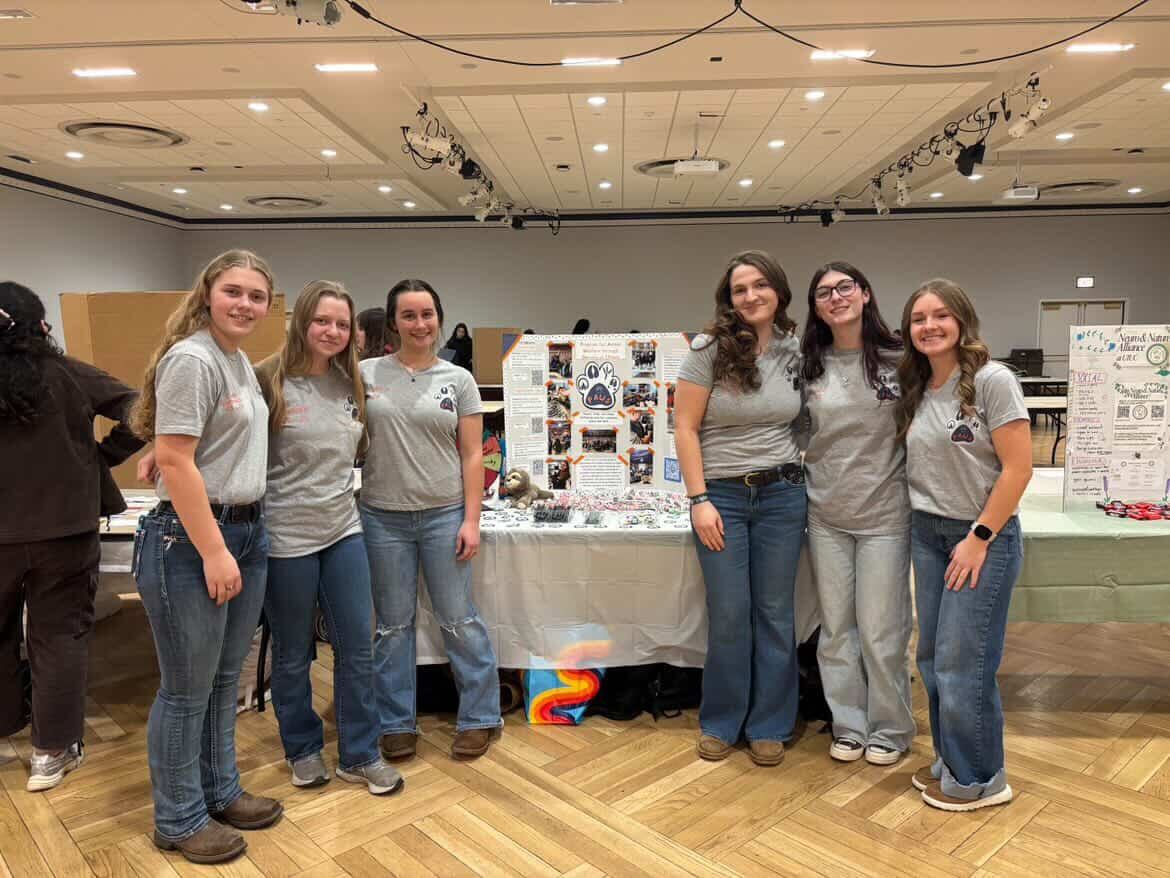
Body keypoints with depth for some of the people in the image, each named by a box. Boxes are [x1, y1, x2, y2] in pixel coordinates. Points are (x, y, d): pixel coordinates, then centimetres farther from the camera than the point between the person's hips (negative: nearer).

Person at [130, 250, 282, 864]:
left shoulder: (241, 361, 13)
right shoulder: (191, 359, -14)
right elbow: (174, 461, -19)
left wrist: (240, 541, 18)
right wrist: (213, 551, -20)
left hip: (247, 532, 9)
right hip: (190, 540, -9)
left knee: (225, 681, 19)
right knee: (187, 690, 5)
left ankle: (221, 793, 35)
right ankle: (179, 821, 23)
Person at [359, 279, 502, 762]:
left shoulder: (458, 379, 2)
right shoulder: (366, 374, 2)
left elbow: (472, 455, 1)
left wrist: (471, 520, -5)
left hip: (444, 514, -1)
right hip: (383, 517, 1)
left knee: (458, 620, 6)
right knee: (393, 624, 11)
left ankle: (480, 717, 23)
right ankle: (396, 725, 26)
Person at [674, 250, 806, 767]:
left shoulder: (796, 351, 4)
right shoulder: (709, 351, -7)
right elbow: (685, 429, -7)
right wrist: (699, 500, -12)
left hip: (782, 496, 3)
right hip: (722, 495, -3)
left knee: (774, 613, 9)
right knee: (729, 615, 3)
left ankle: (769, 727, 25)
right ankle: (721, 724, 24)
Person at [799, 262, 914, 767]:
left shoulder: (899, 360, -6)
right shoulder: (807, 366, 2)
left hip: (884, 514, -3)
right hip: (825, 515, 3)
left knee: (881, 630, 5)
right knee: (836, 628, 12)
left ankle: (890, 730, 26)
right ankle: (849, 726, 29)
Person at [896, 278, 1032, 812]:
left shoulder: (992, 380, -12)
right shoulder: (916, 390, 8)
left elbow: (1018, 468, -14)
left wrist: (979, 538, -14)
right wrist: (921, 522, 3)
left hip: (982, 536, -6)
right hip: (926, 533, 6)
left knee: (962, 664, 0)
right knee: (933, 658, 12)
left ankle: (979, 779, 19)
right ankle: (950, 761, 29)